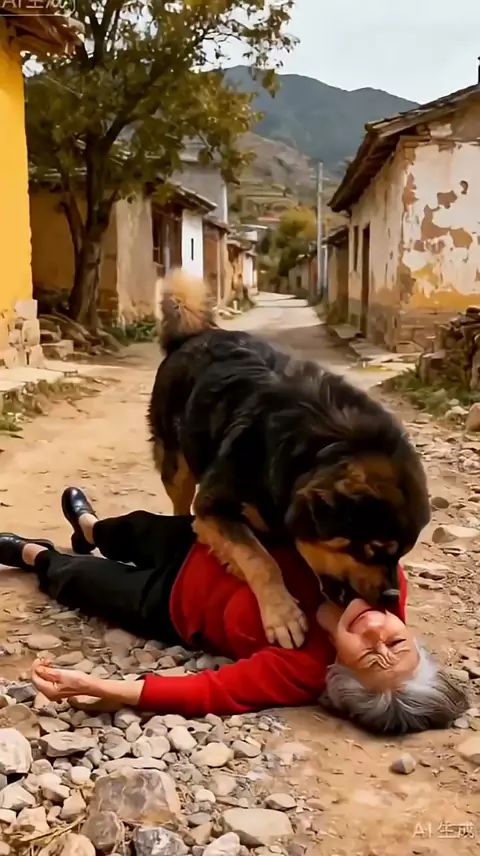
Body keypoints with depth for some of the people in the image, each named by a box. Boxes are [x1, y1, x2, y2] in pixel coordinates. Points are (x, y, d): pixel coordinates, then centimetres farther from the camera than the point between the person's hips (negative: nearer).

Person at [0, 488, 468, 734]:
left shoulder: (303, 671, -43)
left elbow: (207, 692, -42)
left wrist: (94, 687, -46)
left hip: (172, 601, -4)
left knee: (77, 578, 20)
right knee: (139, 526, 33)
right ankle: (90, 528, 71)